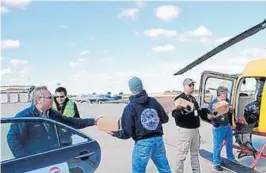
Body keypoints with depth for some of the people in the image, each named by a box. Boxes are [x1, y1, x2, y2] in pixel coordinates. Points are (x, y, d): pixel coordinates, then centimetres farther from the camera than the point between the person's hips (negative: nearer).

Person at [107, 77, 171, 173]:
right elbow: (165, 119, 15)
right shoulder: (153, 101, 3)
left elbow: (127, 133, -11)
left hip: (143, 143, -4)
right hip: (158, 139, 4)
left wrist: (114, 134, 6)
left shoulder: (130, 107, -9)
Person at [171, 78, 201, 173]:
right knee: (182, 154, -2)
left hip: (195, 129, 8)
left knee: (195, 152, 20)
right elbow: (174, 114, -21)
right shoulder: (179, 98, -14)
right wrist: (179, 109, -41)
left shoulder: (193, 98, 12)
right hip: (185, 130, -8)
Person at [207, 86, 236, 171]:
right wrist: (213, 116, -35)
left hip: (227, 125, 7)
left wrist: (231, 109, -14)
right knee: (217, 146, 1)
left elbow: (231, 111, 9)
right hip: (218, 128, -6)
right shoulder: (212, 103, -18)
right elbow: (209, 116, -13)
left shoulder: (227, 101, -2)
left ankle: (230, 157, 45)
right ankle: (217, 163, 15)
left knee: (229, 143, 23)